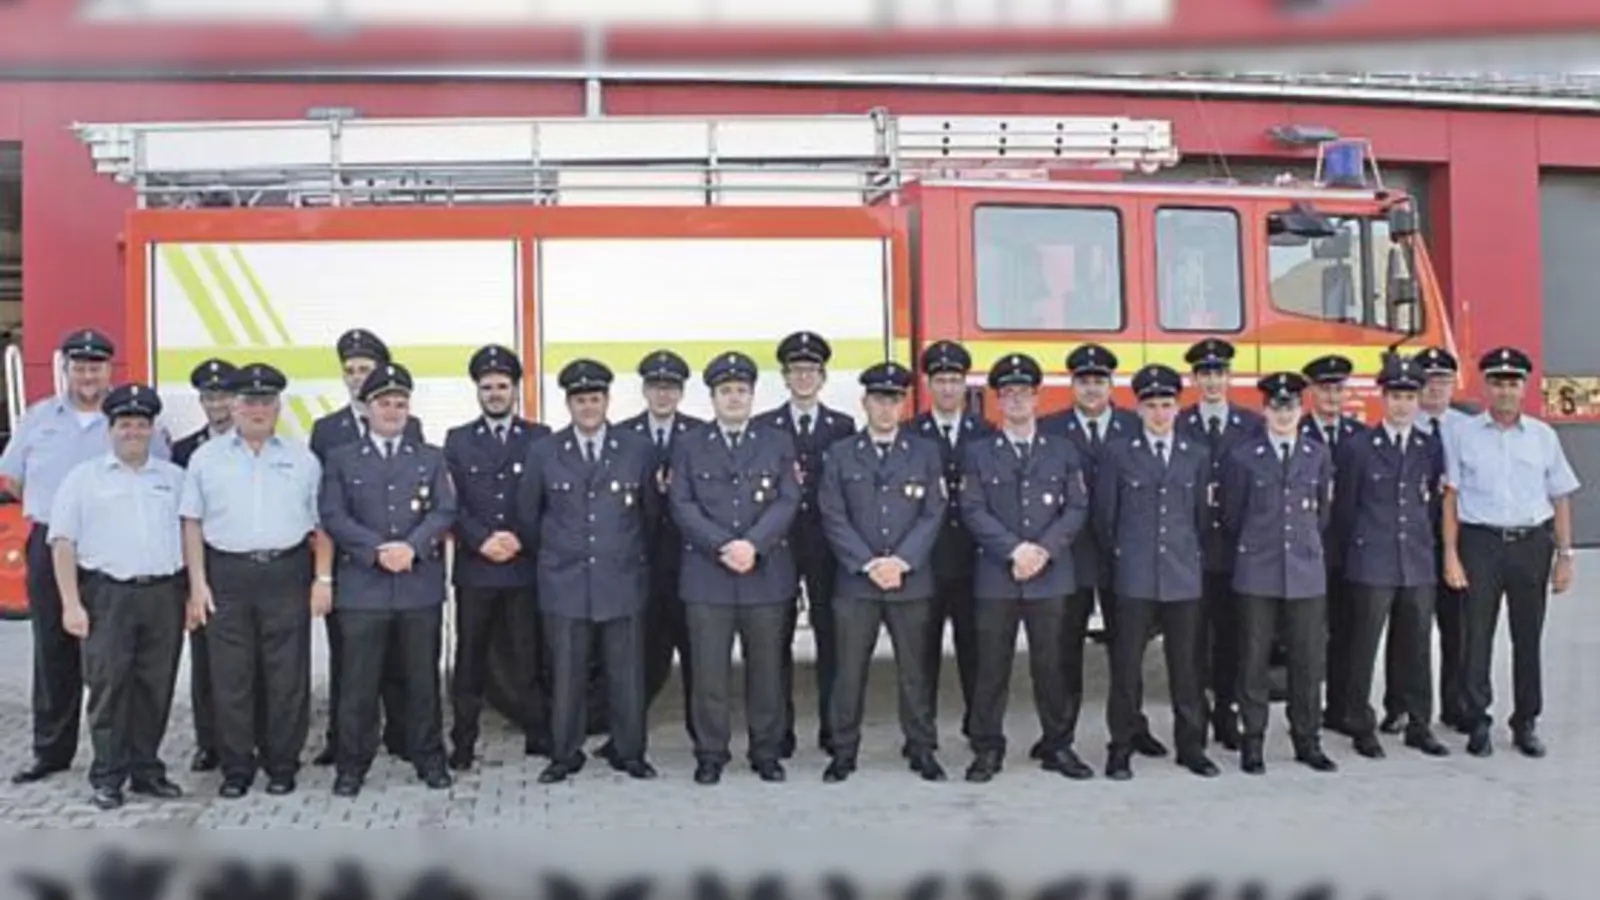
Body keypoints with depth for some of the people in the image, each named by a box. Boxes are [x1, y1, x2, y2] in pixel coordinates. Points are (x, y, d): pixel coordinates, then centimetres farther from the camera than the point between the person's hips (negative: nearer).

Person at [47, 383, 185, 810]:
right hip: (107, 595, -2)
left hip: (164, 594, 2)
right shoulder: (84, 477, 7)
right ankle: (108, 778, 5)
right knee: (108, 687, -3)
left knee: (155, 688, 6)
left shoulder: (174, 478, 14)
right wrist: (71, 603, -7)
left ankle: (146, 770, 16)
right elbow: (63, 543, 1)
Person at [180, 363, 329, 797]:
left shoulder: (302, 459, 9)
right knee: (230, 677, 3)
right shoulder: (206, 457, 8)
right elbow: (192, 524, 6)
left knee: (287, 676, 3)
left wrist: (323, 579, 0)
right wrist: (197, 585, 0)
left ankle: (282, 765, 14)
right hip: (226, 577, 0)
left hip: (287, 574, 0)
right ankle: (236, 767, 13)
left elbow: (321, 524, 9)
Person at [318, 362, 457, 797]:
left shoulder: (432, 458, 14)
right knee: (359, 680, 1)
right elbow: (332, 516, -1)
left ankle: (428, 756, 18)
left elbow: (444, 512, 2)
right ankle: (353, 761, 12)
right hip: (361, 587, -1)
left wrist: (412, 547, -15)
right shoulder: (341, 459, 10)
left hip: (421, 586, 1)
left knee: (422, 677, 7)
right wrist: (378, 549, -14)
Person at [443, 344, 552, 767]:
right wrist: (482, 540, -12)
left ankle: (540, 739, 12)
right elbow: (450, 503, 2)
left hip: (527, 565, 0)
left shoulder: (539, 437, 8)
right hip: (474, 567, 1)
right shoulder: (457, 440, 10)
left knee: (533, 658, 3)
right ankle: (463, 745, 12)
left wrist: (520, 539, -10)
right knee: (470, 660, 5)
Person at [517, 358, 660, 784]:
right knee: (566, 675, 4)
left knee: (627, 673, 5)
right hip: (564, 583, 0)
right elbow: (527, 514, 13)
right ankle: (565, 755, 17)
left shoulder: (639, 450, 3)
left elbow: (651, 512, 13)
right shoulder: (543, 453, 4)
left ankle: (630, 753, 18)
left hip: (623, 580, 0)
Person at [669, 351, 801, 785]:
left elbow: (787, 501, 0)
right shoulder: (689, 445, 10)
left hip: (766, 574, 1)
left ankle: (767, 752, 18)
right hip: (706, 576, -1)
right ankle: (710, 754, 12)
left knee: (766, 668, 6)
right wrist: (722, 546, -13)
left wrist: (752, 544, -14)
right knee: (709, 670, 0)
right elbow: (682, 505, 0)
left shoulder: (778, 442, 11)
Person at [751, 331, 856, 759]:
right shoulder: (763, 427, 8)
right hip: (779, 540, 0)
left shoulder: (843, 427, 9)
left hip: (826, 542, 0)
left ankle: (832, 727, 12)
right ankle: (780, 729, 10)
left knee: (830, 632, 3)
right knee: (777, 636, 2)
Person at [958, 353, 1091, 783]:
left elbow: (1077, 507, 4)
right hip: (995, 577, -1)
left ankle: (1058, 746, 17)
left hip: (1050, 576, 1)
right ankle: (987, 749, 11)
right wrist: (1014, 550, -14)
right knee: (991, 666, 1)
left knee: (1050, 664, 5)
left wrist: (1044, 549, -11)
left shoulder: (1063, 451, 11)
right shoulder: (978, 455, 7)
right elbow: (973, 511, -2)